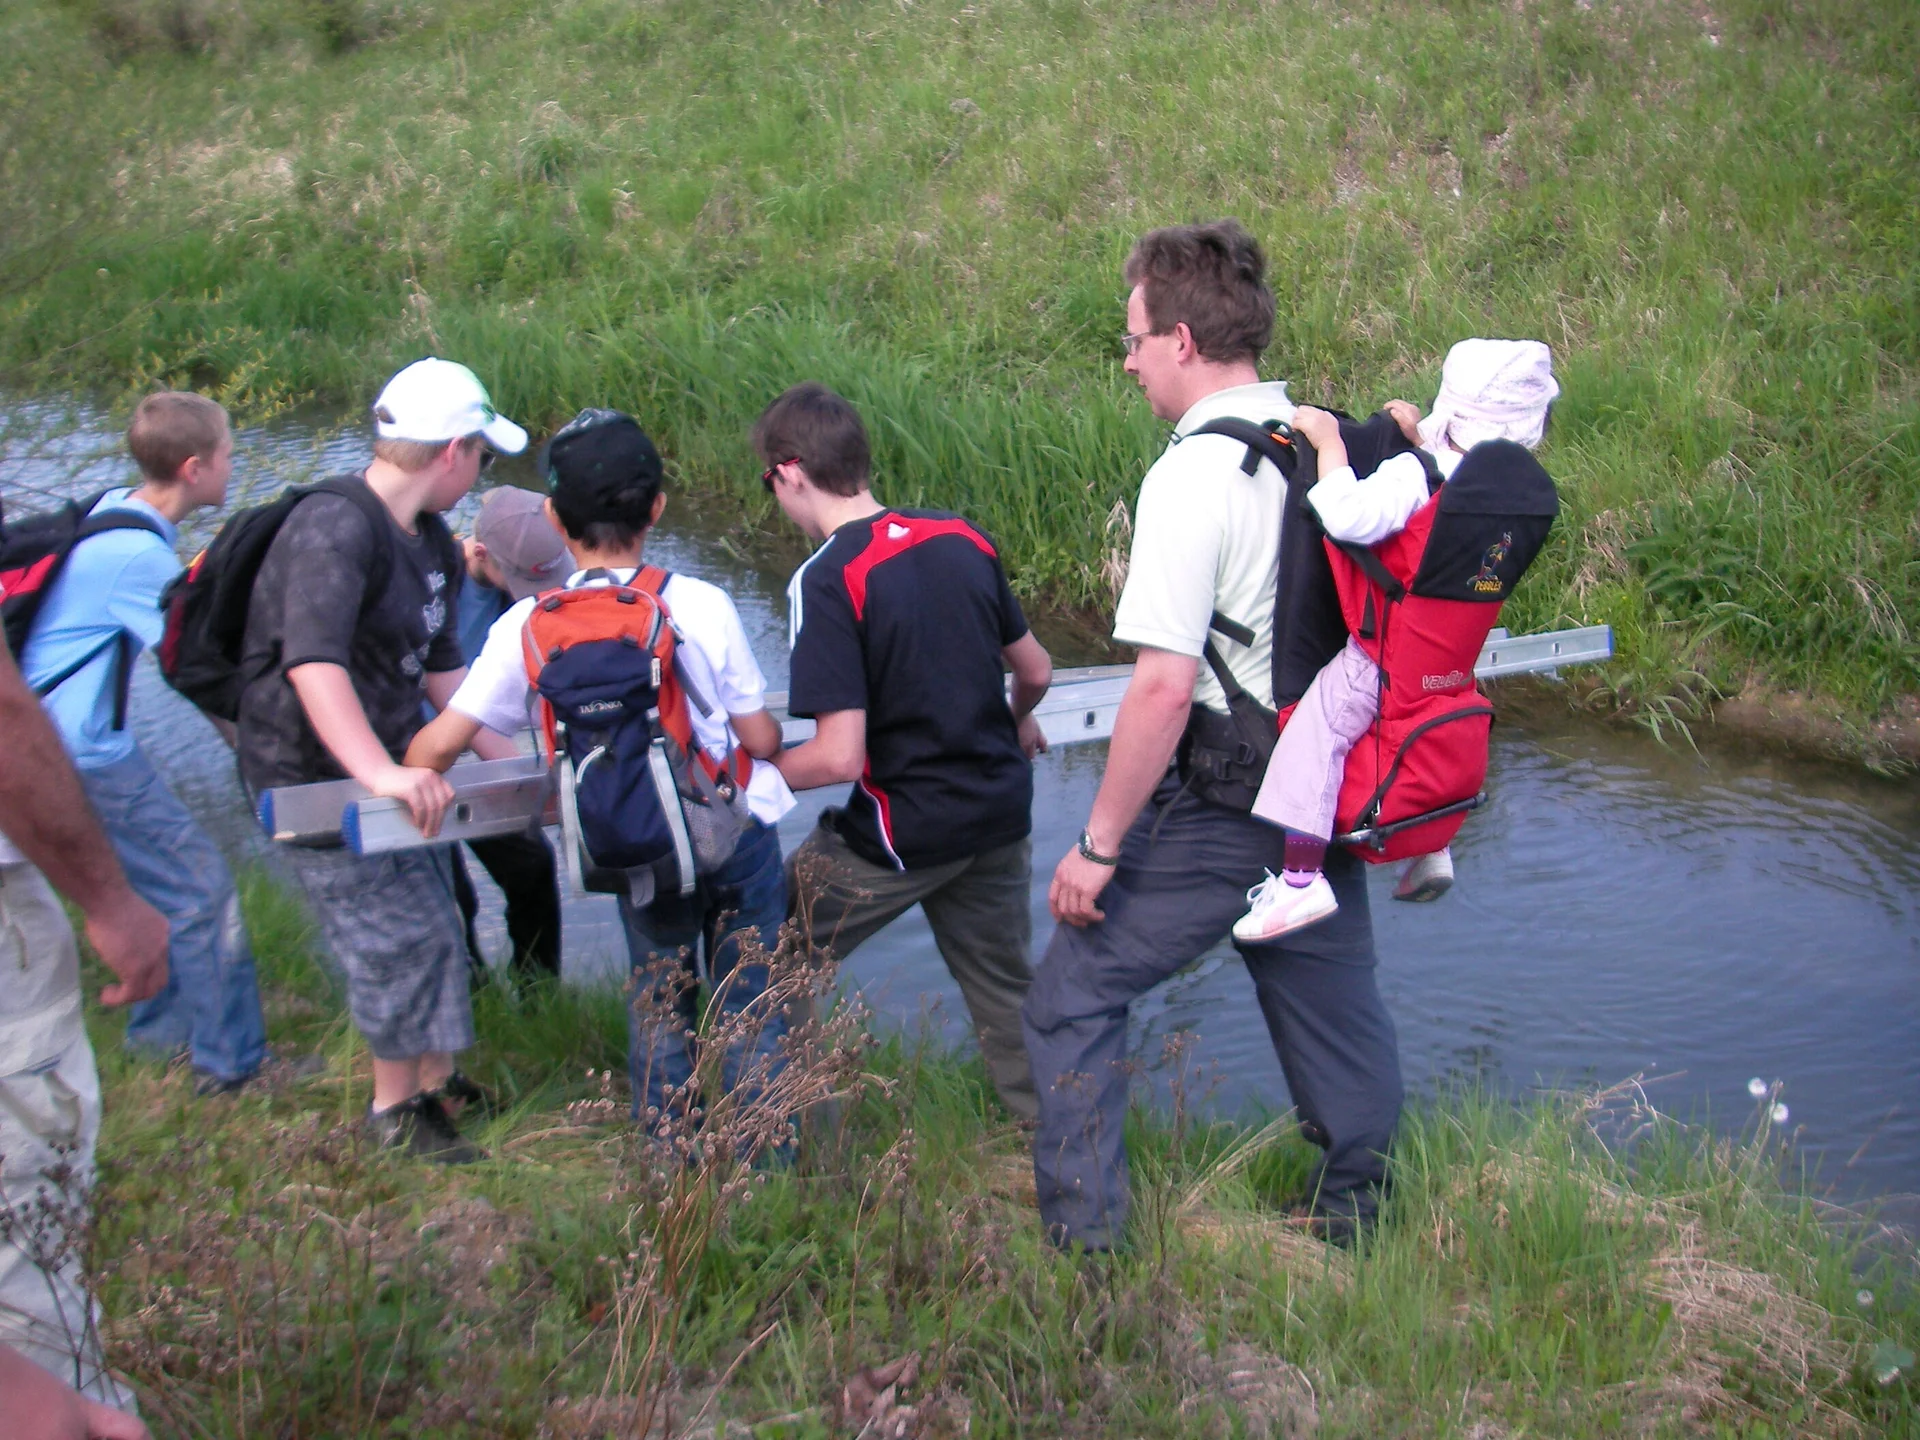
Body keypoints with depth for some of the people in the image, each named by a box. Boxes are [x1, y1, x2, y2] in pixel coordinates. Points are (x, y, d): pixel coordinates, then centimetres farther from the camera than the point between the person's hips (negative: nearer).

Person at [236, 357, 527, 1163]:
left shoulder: (430, 543, 7)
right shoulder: (334, 530, -25)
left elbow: (441, 668, 15)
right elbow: (313, 664, -38)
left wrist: (505, 757, 8)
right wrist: (381, 773, -49)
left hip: (391, 760, 10)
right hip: (316, 778, -9)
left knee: (433, 919, 17)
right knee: (399, 933, -5)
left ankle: (433, 1083, 34)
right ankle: (395, 1108, 14)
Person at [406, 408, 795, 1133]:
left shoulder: (526, 627, -13)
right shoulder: (702, 604, -17)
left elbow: (439, 744, -14)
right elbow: (761, 739, -10)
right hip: (738, 833, -2)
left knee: (658, 1010, 21)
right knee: (752, 1015, 13)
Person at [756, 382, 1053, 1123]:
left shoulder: (826, 580, -19)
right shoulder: (961, 538, 1)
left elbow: (839, 756, -23)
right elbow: (1036, 671, 11)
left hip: (903, 832, -6)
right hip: (1002, 812, 6)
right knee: (1007, 991, 21)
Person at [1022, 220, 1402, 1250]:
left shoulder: (1193, 476, -19)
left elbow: (1165, 685, -24)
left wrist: (1099, 842, -16)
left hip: (1219, 811, -7)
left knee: (1073, 1001, 7)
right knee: (1332, 1006, 21)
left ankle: (1081, 1248, 12)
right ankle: (1356, 1224, 36)